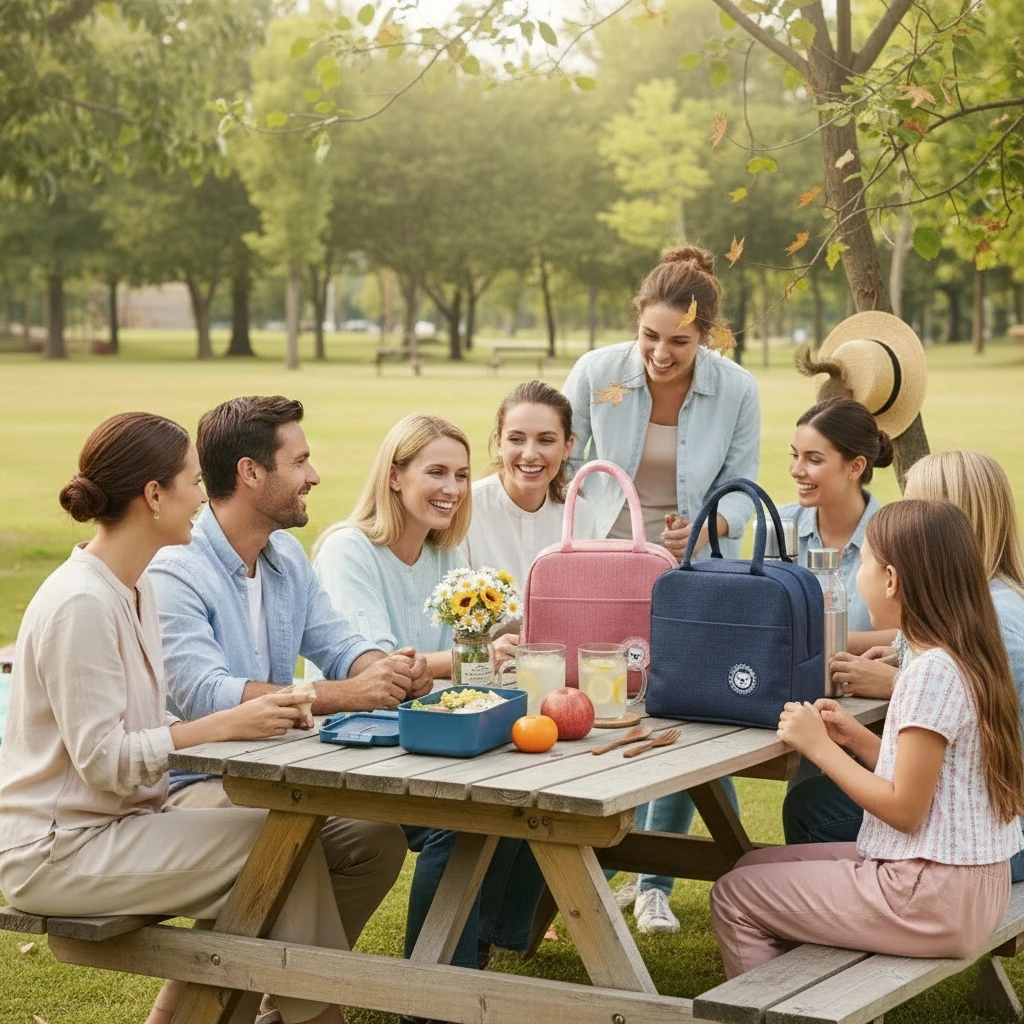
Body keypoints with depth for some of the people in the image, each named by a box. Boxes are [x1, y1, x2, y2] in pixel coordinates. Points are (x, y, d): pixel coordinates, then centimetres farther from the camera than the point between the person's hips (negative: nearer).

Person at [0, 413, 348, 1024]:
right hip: (58, 852, -9)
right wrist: (229, 725, -21)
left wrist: (257, 716, -7)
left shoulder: (136, 588, 9)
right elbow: (103, 760, -23)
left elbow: (143, 723, 8)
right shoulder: (80, 604, -21)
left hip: (115, 824, 9)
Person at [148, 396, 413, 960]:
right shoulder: (173, 570, -18)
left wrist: (389, 669, -15)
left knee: (379, 836, -15)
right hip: (188, 784, -8)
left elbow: (338, 644, 12)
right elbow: (205, 695, -29)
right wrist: (347, 694, -34)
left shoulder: (287, 555, 12)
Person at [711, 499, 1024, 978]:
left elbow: (904, 809, -20)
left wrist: (818, 746, -12)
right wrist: (857, 739, 4)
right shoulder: (970, 660, 7)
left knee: (732, 897, -1)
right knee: (754, 866, 18)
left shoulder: (931, 672, -21)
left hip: (932, 897, -10)